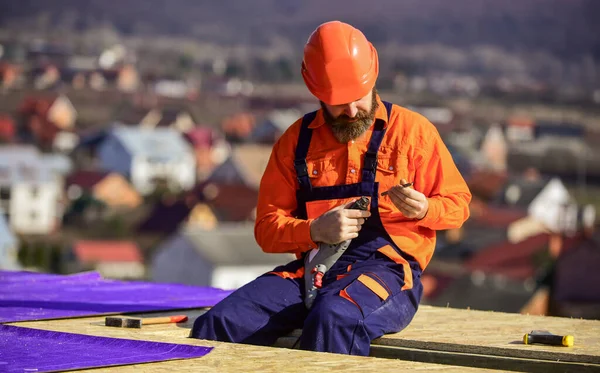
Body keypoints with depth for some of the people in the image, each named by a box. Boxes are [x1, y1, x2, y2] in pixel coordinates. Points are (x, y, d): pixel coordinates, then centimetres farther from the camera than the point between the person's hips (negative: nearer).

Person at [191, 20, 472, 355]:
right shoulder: (297, 140, 14)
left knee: (333, 321, -39)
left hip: (388, 268, -3)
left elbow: (457, 203, 10)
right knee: (216, 325, -22)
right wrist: (316, 230, -10)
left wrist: (424, 210, -14)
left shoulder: (412, 129, 6)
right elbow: (267, 227, 11)